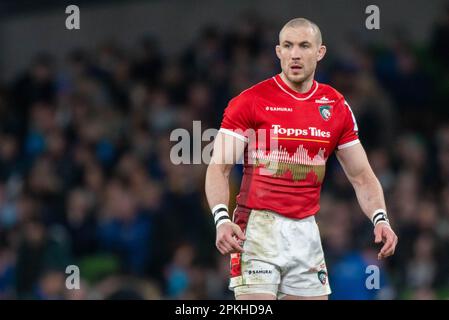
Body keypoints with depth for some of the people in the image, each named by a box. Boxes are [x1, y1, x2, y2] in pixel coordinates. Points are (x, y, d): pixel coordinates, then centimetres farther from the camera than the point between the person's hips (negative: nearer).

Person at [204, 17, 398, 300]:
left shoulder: (337, 107, 9)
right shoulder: (251, 101, -4)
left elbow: (361, 176, 13)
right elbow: (219, 168, -6)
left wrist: (380, 219, -5)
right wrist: (222, 220, -23)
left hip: (306, 233, 4)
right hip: (258, 230, -4)